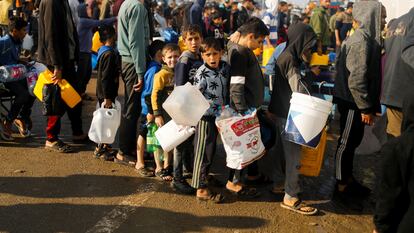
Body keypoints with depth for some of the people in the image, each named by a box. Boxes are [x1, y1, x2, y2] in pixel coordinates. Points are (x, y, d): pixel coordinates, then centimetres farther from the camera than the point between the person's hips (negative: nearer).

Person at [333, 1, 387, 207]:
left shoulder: (367, 38, 11)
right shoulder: (360, 41, -20)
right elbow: (356, 79, -24)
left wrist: (369, 105, 17)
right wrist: (366, 108, -19)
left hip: (355, 101, 9)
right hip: (352, 102, -9)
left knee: (353, 141, 19)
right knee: (346, 143, 0)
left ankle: (348, 180, 34)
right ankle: (341, 189, 12)